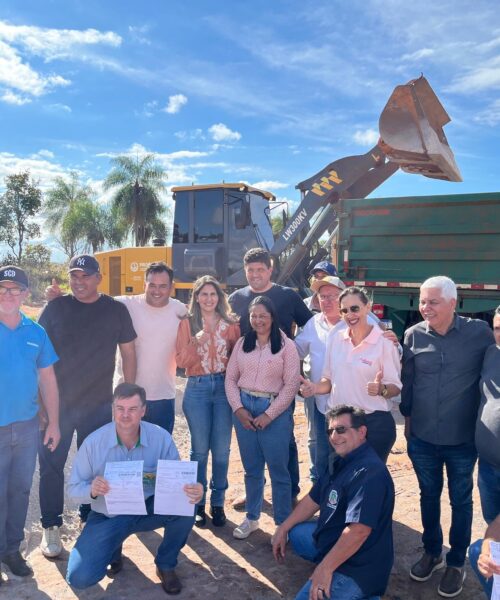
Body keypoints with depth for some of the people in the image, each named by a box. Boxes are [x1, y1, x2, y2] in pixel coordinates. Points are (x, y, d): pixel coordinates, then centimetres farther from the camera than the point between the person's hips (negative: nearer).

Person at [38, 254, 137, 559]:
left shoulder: (116, 310, -1)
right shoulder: (56, 307, -1)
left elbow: (128, 353, 4)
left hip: (99, 404, 0)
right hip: (57, 402, 0)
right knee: (51, 464, 6)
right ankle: (51, 527, 24)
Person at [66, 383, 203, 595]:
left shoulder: (161, 438, -17)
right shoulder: (93, 442, -17)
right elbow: (73, 488, -9)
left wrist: (192, 491, -36)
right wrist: (92, 490, -33)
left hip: (149, 509, 0)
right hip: (107, 516, 0)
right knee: (79, 578, -16)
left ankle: (166, 565, 1)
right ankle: (113, 550, 21)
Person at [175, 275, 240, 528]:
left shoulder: (231, 324, 5)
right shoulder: (187, 324, 3)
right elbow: (181, 361, -3)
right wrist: (196, 342, -18)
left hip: (224, 387, 1)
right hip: (197, 389, -1)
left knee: (221, 449, 6)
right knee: (200, 449, 6)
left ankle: (218, 503, 22)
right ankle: (198, 504, 20)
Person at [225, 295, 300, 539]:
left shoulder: (286, 346, -4)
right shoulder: (242, 343, 8)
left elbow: (291, 385, -8)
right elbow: (230, 378, 7)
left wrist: (269, 414, -12)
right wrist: (238, 408, -6)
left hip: (274, 411, -3)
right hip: (243, 409, 4)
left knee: (278, 470, 4)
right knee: (251, 469, 15)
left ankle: (283, 523, 19)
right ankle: (252, 518, 31)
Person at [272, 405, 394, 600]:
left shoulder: (369, 473, -28)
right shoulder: (341, 462, 6)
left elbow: (359, 530, -33)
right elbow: (313, 500, 15)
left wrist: (325, 568, -26)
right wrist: (283, 529, 15)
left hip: (358, 566, -10)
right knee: (296, 533, 17)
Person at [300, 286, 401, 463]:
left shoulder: (384, 342, -9)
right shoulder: (335, 337, 4)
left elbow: (396, 387, -6)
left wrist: (381, 389, -26)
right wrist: (315, 388, -8)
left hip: (374, 423, -4)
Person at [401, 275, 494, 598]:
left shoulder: (479, 332, -12)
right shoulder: (413, 335, -6)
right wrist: (407, 416, 11)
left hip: (463, 439, -2)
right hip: (423, 438, 2)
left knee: (461, 501, 16)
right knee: (429, 495, 19)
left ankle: (457, 562, 36)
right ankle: (432, 552, 41)